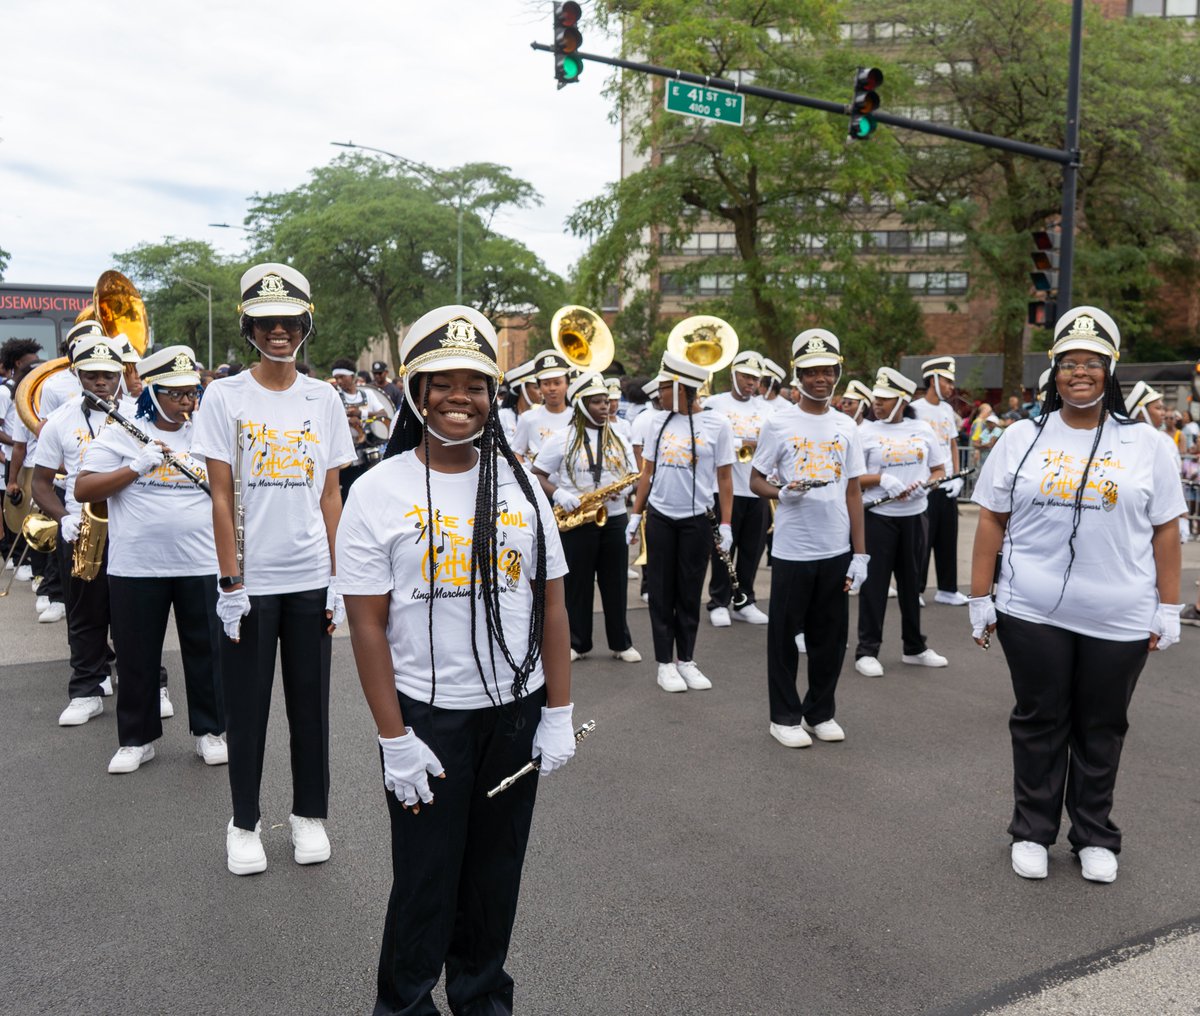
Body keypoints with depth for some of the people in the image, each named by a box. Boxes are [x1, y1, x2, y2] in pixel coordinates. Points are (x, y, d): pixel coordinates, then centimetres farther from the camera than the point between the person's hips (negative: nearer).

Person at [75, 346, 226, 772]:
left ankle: (210, 731, 24)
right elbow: (83, 489, -7)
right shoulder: (119, 434, 0)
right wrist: (136, 467, -18)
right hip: (135, 567, -1)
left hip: (201, 565, 1)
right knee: (136, 656, 9)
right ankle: (137, 738, 25)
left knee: (205, 651, 9)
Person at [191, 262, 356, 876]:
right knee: (246, 707, 8)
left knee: (310, 703, 11)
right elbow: (221, 497, -5)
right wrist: (230, 584, -9)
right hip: (250, 582, -2)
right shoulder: (225, 397, -3)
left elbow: (331, 494, 5)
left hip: (311, 579, 2)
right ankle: (244, 823, 27)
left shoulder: (324, 399, 4)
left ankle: (309, 814, 28)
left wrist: (338, 578, 2)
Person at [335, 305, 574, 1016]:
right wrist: (395, 741, -10)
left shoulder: (518, 484, 2)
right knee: (426, 882, 9)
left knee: (496, 875, 16)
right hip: (427, 716, -3)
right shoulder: (378, 493, -7)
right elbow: (368, 625, -8)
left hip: (517, 711, 3)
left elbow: (552, 605, 4)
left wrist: (559, 713, 1)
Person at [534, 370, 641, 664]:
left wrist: (623, 488, -9)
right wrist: (558, 494, -18)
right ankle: (578, 643, 17)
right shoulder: (562, 439, -2)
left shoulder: (619, 438, 10)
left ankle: (621, 642, 20)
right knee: (577, 583, 5)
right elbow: (537, 475, -2)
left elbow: (632, 474, 14)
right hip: (576, 522, -3)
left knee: (615, 582, 8)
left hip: (614, 519, 3)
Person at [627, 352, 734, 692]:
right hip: (660, 519, 3)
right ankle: (665, 663, 15)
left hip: (697, 522, -3)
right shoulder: (659, 421, 5)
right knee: (661, 592, 6)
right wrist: (635, 516, 7)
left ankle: (686, 660, 20)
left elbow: (724, 478, -3)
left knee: (689, 593, 7)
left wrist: (725, 524, -6)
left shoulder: (717, 424, -5)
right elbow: (647, 472, 9)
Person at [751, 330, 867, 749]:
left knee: (831, 636, 11)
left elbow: (853, 492, 9)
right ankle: (784, 716, 19)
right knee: (784, 635, 5)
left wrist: (860, 554, 4)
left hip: (836, 551, 3)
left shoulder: (846, 427, 7)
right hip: (792, 549, -3)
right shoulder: (779, 424, -2)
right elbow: (755, 480, 2)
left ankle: (820, 712, 26)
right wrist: (783, 493, -21)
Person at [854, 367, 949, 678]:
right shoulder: (865, 431, -4)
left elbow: (939, 470, 10)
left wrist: (926, 483, -10)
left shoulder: (923, 429, 5)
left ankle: (914, 647, 27)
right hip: (878, 516, -3)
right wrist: (880, 479, -21)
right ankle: (867, 650, 8)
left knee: (911, 581, 14)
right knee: (874, 583, 0)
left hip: (914, 516, 4)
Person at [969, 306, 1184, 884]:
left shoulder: (1145, 445, 2)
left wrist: (1168, 611, 1)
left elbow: (1164, 532, 4)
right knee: (1039, 725, 10)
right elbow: (991, 522, 3)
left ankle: (1095, 837, 29)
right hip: (1032, 615, 0)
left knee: (1101, 731, 12)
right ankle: (1032, 832, 25)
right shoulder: (1022, 439, 2)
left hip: (1120, 620, 0)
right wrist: (980, 599, 0)